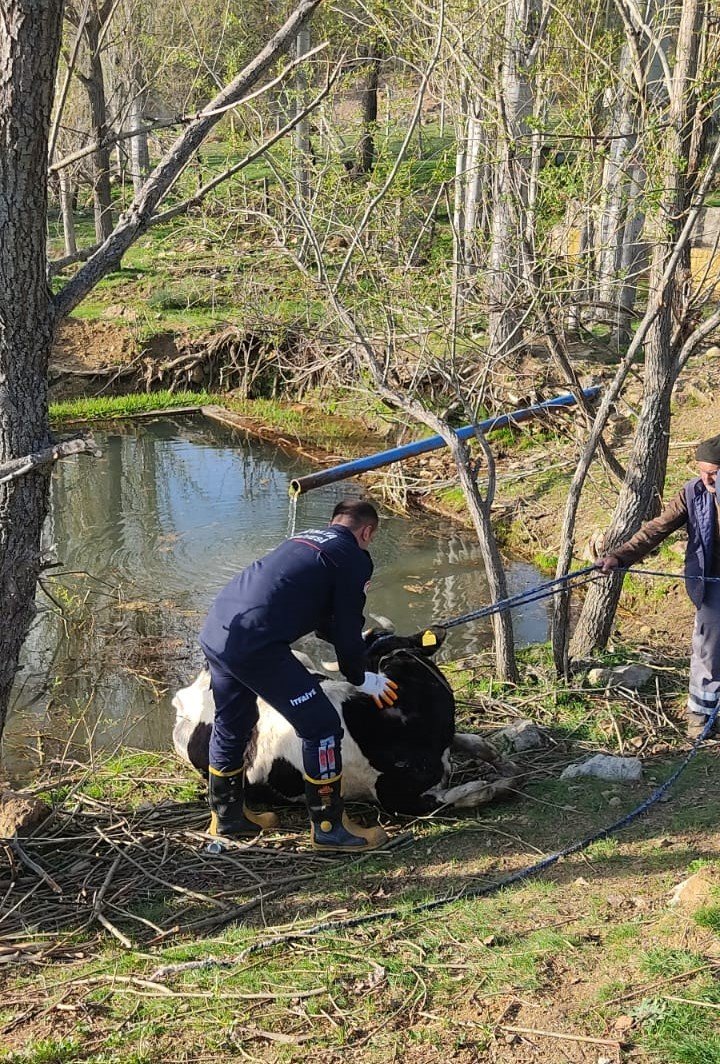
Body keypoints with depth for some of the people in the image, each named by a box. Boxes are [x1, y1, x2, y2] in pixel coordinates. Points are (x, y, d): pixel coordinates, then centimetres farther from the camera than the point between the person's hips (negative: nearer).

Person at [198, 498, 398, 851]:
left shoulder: (304, 539, 27)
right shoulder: (353, 558, 3)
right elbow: (347, 628, 3)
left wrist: (353, 643, 54)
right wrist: (360, 679, 20)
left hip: (214, 631, 9)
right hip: (255, 646, -9)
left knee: (231, 725, 26)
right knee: (321, 726, 3)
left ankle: (227, 815, 43)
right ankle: (329, 827, 13)